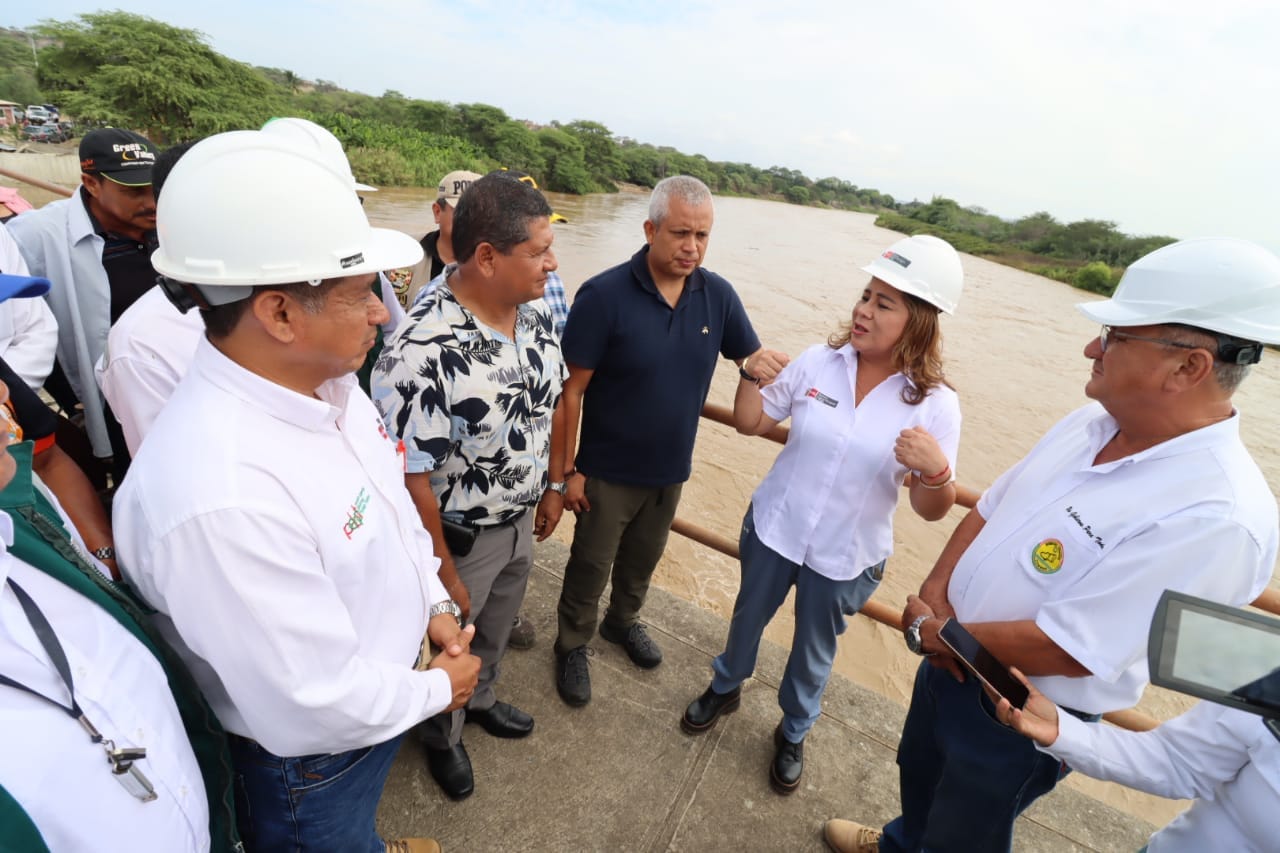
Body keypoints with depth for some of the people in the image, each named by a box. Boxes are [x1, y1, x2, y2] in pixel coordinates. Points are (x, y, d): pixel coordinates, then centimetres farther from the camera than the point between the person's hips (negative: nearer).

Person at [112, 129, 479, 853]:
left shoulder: (326, 381, -12)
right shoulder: (222, 493, -39)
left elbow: (394, 502, 4)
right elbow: (318, 709, -31)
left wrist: (435, 604, 0)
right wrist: (437, 688, -15)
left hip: (383, 691, 7)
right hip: (312, 762, -7)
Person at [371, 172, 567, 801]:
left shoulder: (537, 314, -9)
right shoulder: (421, 351, -32)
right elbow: (410, 477, -25)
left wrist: (554, 483, 10)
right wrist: (444, 573, -16)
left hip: (521, 522, 6)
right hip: (459, 537, -6)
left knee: (495, 629, 30)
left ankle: (480, 699, 61)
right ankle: (442, 737, 53)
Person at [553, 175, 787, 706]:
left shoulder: (718, 295, -7)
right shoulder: (604, 295, -21)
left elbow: (752, 355, 4)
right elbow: (572, 391, -17)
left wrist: (762, 363, -20)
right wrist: (567, 469, -14)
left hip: (671, 469, 4)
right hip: (608, 471, -4)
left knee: (642, 561, 26)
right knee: (591, 566, 15)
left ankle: (623, 621, 54)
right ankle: (573, 645, 41)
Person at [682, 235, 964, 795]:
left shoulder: (935, 405, -16)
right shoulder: (818, 362, -12)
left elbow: (931, 510, -11)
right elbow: (751, 423, -1)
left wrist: (936, 471, -32)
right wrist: (750, 376, -19)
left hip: (846, 559, -1)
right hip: (773, 528, 2)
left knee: (814, 653, 21)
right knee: (748, 618, 24)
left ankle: (793, 733, 52)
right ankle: (725, 687, 56)